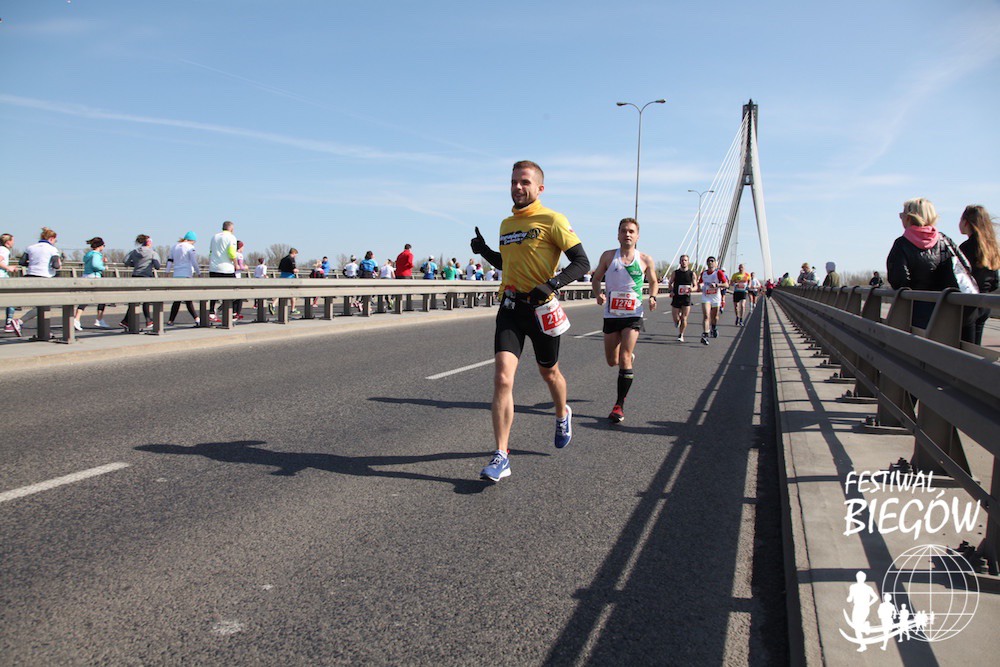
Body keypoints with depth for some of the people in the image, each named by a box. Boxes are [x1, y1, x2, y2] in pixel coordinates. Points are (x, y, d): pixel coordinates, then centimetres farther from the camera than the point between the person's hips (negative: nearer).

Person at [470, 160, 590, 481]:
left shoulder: (552, 220, -7)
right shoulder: (506, 223, 12)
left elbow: (582, 262, -11)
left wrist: (551, 284, -25)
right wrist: (484, 251, 8)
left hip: (541, 307, -4)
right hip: (510, 306, 4)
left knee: (549, 372, 16)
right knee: (502, 376, -12)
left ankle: (562, 415, 51)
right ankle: (501, 457, -9)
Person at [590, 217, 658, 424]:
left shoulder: (645, 260, -1)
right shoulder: (608, 256, 0)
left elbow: (653, 282, 14)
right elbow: (596, 279, 7)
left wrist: (652, 297, -6)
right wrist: (598, 294, -13)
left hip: (633, 314, -2)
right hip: (611, 314, 2)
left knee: (624, 358, -16)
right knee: (612, 361, 10)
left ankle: (619, 406, -8)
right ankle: (629, 357, 49)